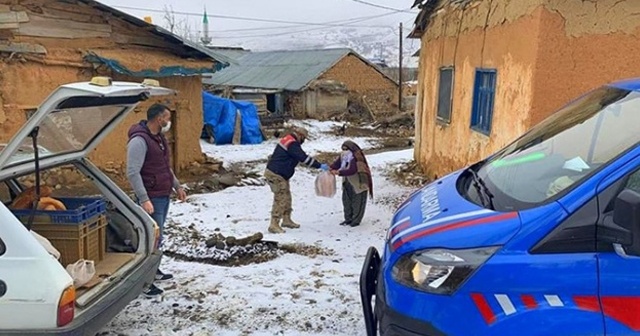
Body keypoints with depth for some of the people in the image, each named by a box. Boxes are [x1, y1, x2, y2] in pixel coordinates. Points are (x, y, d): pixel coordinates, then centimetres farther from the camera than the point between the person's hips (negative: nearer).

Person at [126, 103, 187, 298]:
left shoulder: (159, 137, 11)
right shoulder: (139, 140, -19)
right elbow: (132, 173, -23)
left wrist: (177, 186, 20)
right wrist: (144, 199, -27)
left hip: (164, 195, 9)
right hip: (152, 198, -9)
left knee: (158, 235, 18)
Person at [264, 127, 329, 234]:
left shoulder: (288, 141, 14)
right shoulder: (292, 144, -19)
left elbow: (301, 157, 19)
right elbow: (304, 158, -23)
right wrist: (320, 165, -18)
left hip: (280, 175, 11)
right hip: (276, 175, -11)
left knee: (287, 197, 17)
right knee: (281, 199, -7)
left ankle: (286, 220, 29)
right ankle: (274, 225, -4)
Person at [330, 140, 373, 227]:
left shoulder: (356, 157, -23)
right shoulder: (343, 156, 2)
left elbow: (352, 170, -31)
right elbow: (336, 164, -6)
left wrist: (339, 172, -37)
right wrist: (330, 169, -27)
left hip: (358, 183, -8)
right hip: (347, 183, 8)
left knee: (357, 202, 1)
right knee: (346, 200, 13)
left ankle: (356, 220, 12)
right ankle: (348, 219, 24)